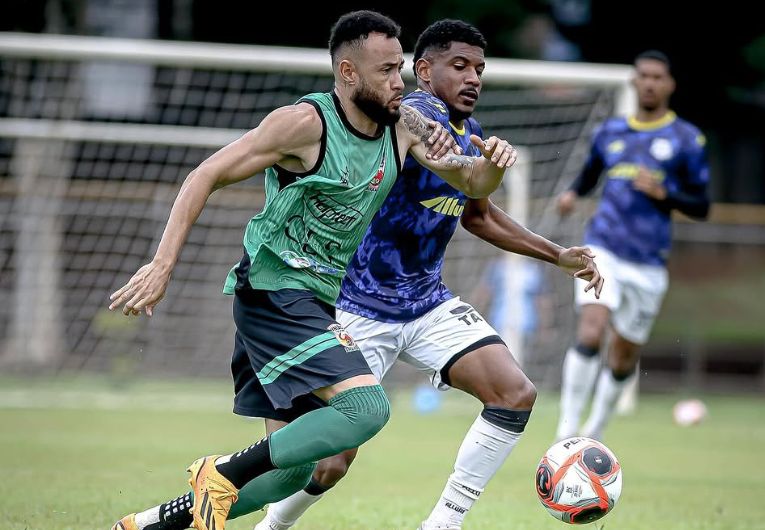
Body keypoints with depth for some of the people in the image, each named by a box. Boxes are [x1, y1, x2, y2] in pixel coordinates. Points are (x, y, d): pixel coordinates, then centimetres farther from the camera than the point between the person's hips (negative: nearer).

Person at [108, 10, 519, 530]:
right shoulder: (307, 123, -16)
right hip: (273, 290, -9)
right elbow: (205, 177, -14)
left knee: (291, 471, 10)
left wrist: (492, 161, -13)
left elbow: (473, 183, 12)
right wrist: (162, 266, -21)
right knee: (367, 406, -26)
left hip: (315, 304, 9)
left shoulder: (403, 126, 4)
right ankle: (223, 472, -15)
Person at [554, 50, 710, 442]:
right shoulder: (610, 132, 11)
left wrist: (663, 192, -14)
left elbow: (701, 207, 3)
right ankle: (566, 431, -19)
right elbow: (589, 173, 28)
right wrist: (572, 194, 6)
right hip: (603, 249, 0)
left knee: (624, 356, 8)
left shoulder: (686, 139, 2)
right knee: (590, 333, -21)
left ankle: (595, 432, 30)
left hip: (648, 263, 0)